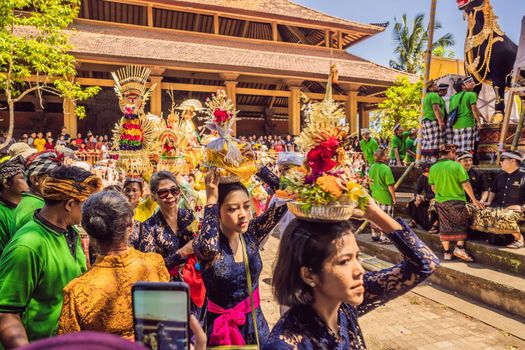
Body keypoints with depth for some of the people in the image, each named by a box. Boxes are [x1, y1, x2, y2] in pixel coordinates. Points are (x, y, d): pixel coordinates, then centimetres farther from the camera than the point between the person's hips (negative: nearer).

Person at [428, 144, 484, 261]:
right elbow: (466, 185, -10)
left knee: (445, 227, 10)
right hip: (457, 201, -4)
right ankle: (459, 248, 4)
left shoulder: (433, 168, 1)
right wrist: (474, 200, 1)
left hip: (440, 202, 4)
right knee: (462, 224, 12)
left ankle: (447, 252, 14)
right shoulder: (456, 166, -11)